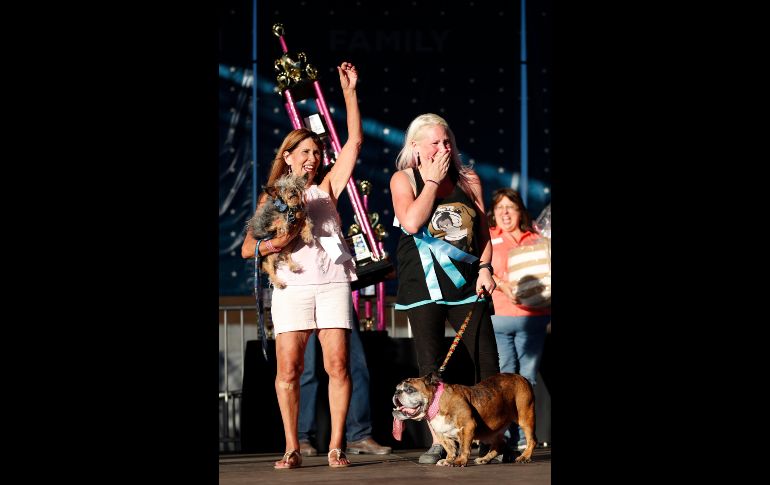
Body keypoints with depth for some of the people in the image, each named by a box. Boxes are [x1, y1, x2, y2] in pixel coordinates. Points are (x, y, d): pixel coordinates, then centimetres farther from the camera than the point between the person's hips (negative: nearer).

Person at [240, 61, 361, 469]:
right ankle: (292, 448, 0)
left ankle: (336, 446, -2)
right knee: (288, 367, -7)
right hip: (291, 287, 0)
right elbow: (247, 248, 10)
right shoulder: (271, 198, 14)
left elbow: (354, 142, 10)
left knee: (337, 365, -7)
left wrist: (349, 91, 6)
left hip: (332, 283, 0)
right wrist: (272, 243, -11)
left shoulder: (326, 188, 15)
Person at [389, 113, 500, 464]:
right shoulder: (404, 179, 1)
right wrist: (433, 181, -10)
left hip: (466, 283, 2)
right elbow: (411, 222, -16)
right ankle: (438, 442, 4)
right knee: (431, 367, 0)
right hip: (423, 286, -2)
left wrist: (484, 267, -2)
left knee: (487, 362, -4)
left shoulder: (468, 180, 10)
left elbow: (482, 228, 12)